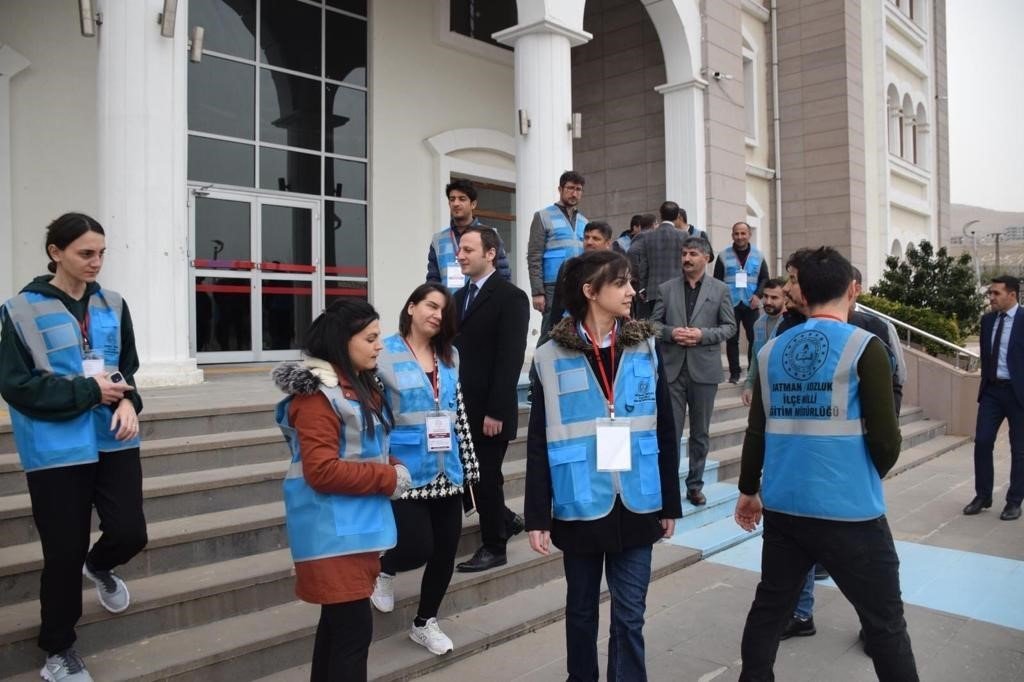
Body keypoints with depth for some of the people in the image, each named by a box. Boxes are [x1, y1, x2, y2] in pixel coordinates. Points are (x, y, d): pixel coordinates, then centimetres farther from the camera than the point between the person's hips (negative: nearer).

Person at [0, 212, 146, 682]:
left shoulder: (112, 305, 5)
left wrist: (128, 402, -9)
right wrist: (88, 391, -15)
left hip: (113, 440, 4)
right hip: (56, 448, -3)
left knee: (129, 532, 0)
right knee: (64, 552, 6)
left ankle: (99, 567, 39)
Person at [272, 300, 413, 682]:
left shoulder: (359, 385, 11)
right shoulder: (318, 393, -18)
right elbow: (321, 471, -23)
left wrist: (393, 468, 1)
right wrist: (389, 478, -17)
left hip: (357, 522, 9)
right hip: (332, 529, -9)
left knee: (339, 621, 18)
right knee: (354, 627, -5)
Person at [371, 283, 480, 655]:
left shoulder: (450, 356, 8)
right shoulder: (384, 354, -7)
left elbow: (459, 413, 12)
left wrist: (469, 463, 12)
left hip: (446, 472, 5)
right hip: (406, 472, -5)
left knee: (446, 550, 10)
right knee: (418, 547, -8)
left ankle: (425, 622, 33)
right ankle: (384, 569, 29)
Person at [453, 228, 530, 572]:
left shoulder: (511, 297, -10)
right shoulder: (459, 296, 14)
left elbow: (511, 358, -16)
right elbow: (455, 350, 13)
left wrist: (496, 411, -20)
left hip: (489, 410, -7)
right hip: (461, 407, 7)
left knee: (486, 479, 3)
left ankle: (494, 547, 22)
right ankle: (506, 520, 34)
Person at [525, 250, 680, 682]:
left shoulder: (645, 349, 1)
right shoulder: (552, 358, -6)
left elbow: (665, 432, 5)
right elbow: (539, 445, -4)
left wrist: (670, 503, 6)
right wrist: (537, 517, -6)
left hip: (636, 506, 1)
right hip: (580, 506, -1)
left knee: (629, 615, 8)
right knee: (582, 608, 17)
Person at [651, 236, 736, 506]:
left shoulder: (720, 289, 4)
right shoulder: (666, 288, 6)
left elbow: (729, 326, 3)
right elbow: (654, 324, 7)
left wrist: (703, 335, -13)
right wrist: (671, 332, -13)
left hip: (704, 369, 0)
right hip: (672, 368, 0)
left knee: (700, 432, 11)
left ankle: (695, 485, 24)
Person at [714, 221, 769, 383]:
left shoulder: (758, 255, 6)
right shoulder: (724, 256, 2)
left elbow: (764, 278, 8)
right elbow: (717, 280, 2)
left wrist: (758, 295, -7)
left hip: (750, 304, 1)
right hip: (730, 304, -1)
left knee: (754, 337, 2)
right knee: (732, 339, 3)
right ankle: (734, 372, 10)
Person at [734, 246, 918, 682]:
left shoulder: (772, 351, 3)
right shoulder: (864, 347, -10)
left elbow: (757, 431, 6)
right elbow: (886, 438, -11)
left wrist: (748, 490, 19)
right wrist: (873, 475, 11)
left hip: (782, 505, 5)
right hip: (848, 509, -4)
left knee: (770, 606, 18)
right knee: (884, 621, 10)